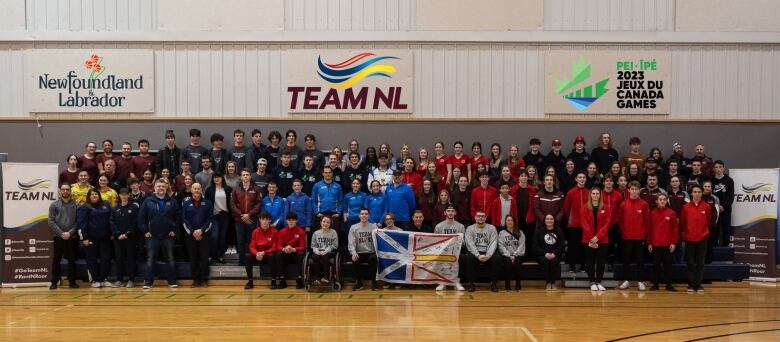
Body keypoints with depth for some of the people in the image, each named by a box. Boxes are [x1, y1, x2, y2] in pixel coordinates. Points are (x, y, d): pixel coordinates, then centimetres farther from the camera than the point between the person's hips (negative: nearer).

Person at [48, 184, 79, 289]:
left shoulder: (75, 205, 3)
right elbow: (51, 222, -2)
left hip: (72, 237, 0)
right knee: (56, 260, 3)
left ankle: (72, 281, 11)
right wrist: (61, 233, -11)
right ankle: (54, 281, 11)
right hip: (58, 237, 0)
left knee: (72, 260, 5)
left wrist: (70, 233, -11)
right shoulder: (54, 205, 3)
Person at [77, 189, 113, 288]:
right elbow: (81, 223, -7)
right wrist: (84, 237, -13)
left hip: (105, 238, 4)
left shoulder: (106, 206, 11)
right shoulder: (84, 208, -1)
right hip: (91, 238, -4)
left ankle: (103, 279, 12)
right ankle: (95, 280, 12)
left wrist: (111, 234, 10)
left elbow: (110, 220, 14)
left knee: (106, 258, 2)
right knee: (92, 260, 3)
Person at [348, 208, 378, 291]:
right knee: (355, 260, -32)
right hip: (359, 253, 1)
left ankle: (373, 281, -14)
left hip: (371, 253, 0)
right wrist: (353, 252, -21)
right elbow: (351, 243, -4)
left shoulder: (374, 227, 8)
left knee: (373, 258, -34)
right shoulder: (353, 227, 6)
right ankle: (359, 282, -12)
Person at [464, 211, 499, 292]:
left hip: (488, 253, 1)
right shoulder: (470, 229, 3)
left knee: (496, 258, -30)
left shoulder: (491, 228, 5)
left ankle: (493, 282, -16)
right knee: (469, 257, -33)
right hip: (475, 252, -1)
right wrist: (478, 255, -24)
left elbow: (493, 243, -6)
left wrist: (488, 255, -23)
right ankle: (471, 283, -22)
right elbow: (470, 244, -8)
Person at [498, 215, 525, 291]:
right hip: (507, 255, 0)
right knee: (508, 262, -33)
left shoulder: (520, 233, 15)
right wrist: (509, 256, -13)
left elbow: (521, 245, 3)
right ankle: (507, 283, -22)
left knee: (516, 262, -32)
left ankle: (518, 283, -21)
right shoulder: (502, 233, 13)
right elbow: (501, 246, 1)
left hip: (518, 255, 0)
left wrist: (514, 255, -11)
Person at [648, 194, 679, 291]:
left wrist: (674, 243, -3)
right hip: (655, 244, 1)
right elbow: (649, 228, 4)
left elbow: (675, 228, 1)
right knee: (656, 264, 6)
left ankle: (669, 284, 13)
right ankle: (655, 284, 13)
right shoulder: (652, 213, 2)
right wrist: (649, 243, 2)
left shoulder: (671, 213, 0)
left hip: (668, 244, 0)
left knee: (668, 264, 6)